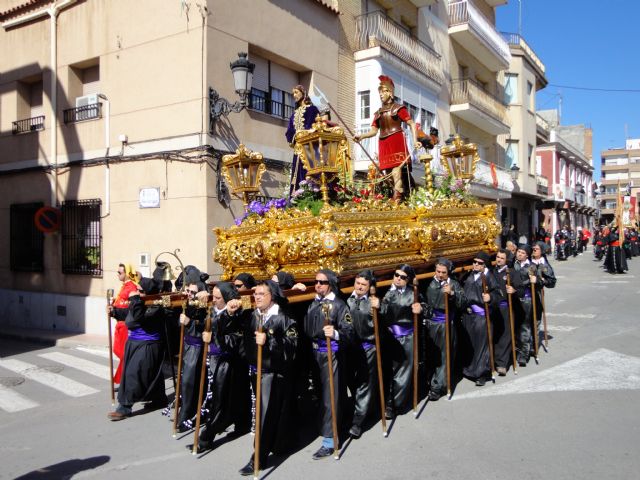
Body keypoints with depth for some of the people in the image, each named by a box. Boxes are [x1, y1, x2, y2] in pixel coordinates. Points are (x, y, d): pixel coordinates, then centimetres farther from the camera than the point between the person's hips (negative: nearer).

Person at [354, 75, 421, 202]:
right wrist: (361, 136, -5)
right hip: (383, 145, 6)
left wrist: (415, 141, -14)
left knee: (397, 172, -16)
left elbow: (412, 124, -1)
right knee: (388, 172, 5)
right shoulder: (378, 113, 20)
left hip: (396, 143, -6)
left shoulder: (398, 108, 3)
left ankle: (398, 199, -20)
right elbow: (374, 130, 13)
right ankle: (390, 199, 8)